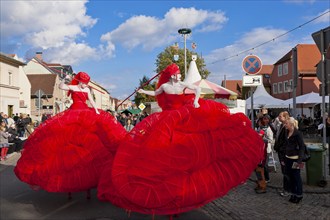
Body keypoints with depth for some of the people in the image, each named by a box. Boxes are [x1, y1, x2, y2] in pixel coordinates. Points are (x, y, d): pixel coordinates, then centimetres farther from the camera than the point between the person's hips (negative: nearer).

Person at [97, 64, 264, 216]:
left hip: (185, 115, 2)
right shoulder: (164, 86, -1)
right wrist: (143, 92, 15)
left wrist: (196, 101, -20)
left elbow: (197, 89, -5)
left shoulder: (183, 84, 0)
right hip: (170, 118, -2)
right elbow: (155, 93, 19)